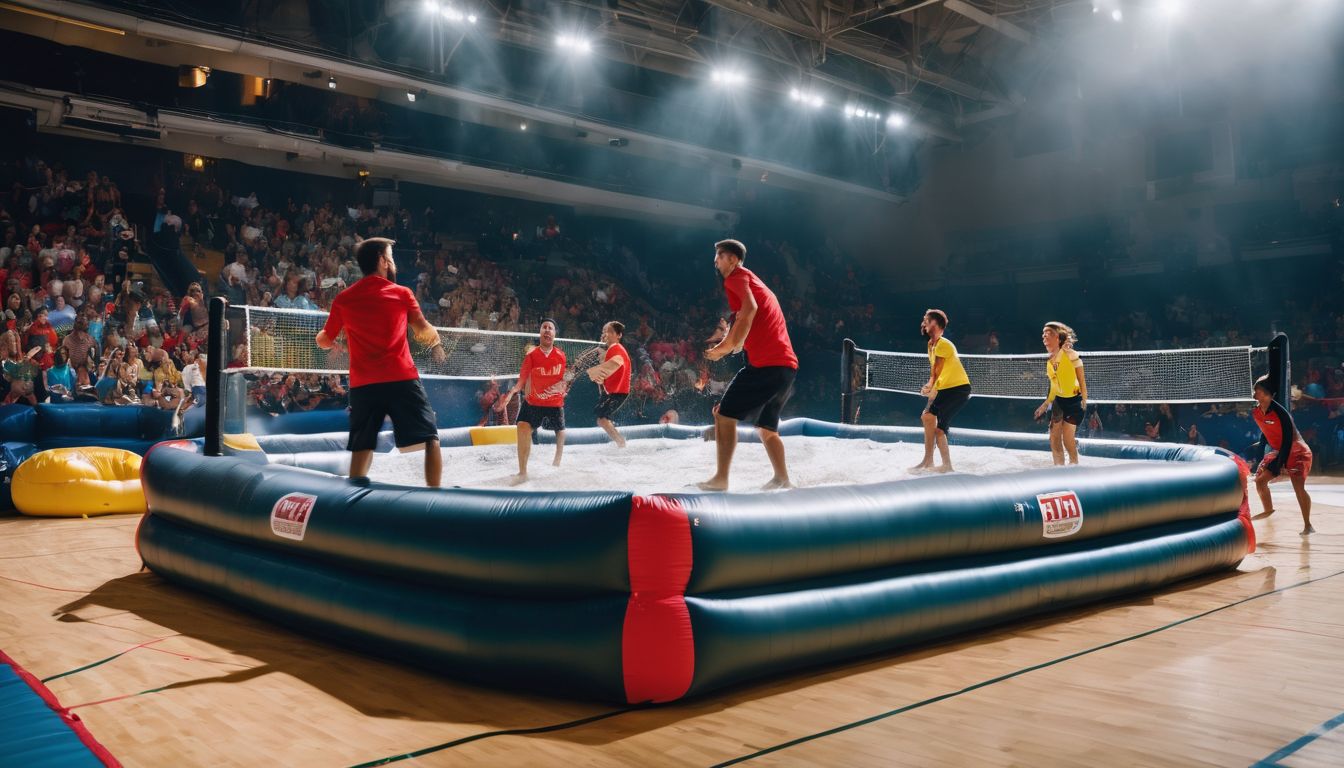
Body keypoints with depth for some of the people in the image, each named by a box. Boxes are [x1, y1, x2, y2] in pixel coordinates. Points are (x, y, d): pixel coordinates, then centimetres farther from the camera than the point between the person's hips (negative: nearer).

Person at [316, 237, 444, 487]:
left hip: (363, 384, 3)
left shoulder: (343, 299, 11)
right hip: (402, 379, -3)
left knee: (362, 447, 11)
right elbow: (424, 331, -4)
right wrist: (436, 341, 18)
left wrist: (321, 335, 43)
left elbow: (325, 341, 19)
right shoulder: (402, 293, 4)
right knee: (430, 438, 5)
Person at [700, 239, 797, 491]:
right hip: (787, 365, 9)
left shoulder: (736, 277, 0)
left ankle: (721, 479, -9)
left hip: (766, 364, -9)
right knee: (766, 427, 19)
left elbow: (749, 308, -20)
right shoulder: (756, 283, 28)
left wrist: (730, 344, -17)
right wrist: (729, 342, 18)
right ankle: (782, 479, 16)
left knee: (724, 414, -5)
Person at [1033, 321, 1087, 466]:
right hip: (1059, 400, 6)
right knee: (1054, 438, 3)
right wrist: (1046, 404, 16)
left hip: (1074, 401, -6)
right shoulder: (1049, 360, 3)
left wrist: (1084, 400, -15)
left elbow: (1081, 380, -12)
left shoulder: (1070, 355, -17)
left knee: (1067, 439, -7)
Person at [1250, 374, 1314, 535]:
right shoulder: (1255, 412, -7)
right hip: (1278, 451, 7)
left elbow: (1288, 439, -24)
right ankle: (1268, 510, 29)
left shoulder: (1280, 412, -28)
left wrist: (1282, 463, -23)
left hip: (1298, 452, -7)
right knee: (1260, 481, 4)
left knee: (1298, 487, -20)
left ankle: (1308, 525, -11)